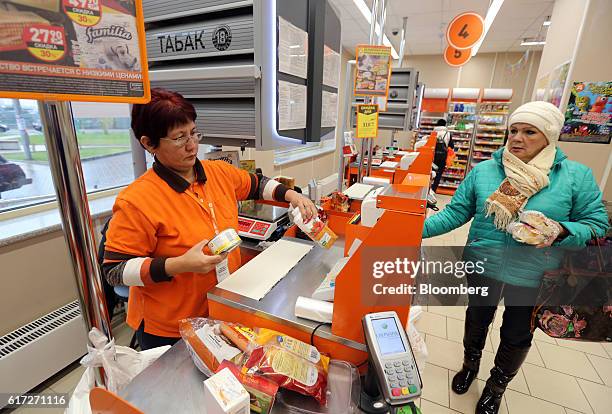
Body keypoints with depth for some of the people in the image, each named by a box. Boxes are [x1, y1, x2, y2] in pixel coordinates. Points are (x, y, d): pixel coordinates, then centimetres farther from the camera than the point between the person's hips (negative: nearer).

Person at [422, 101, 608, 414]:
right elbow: (456, 212, -7)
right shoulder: (483, 171, -7)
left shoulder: (576, 176, -9)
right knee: (477, 320, 23)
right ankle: (470, 365, 54)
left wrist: (562, 231, -25)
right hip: (483, 267, 1)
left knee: (516, 336, 19)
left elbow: (597, 223, -4)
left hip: (534, 277, 0)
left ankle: (496, 387, 49)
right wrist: (421, 228, -21)